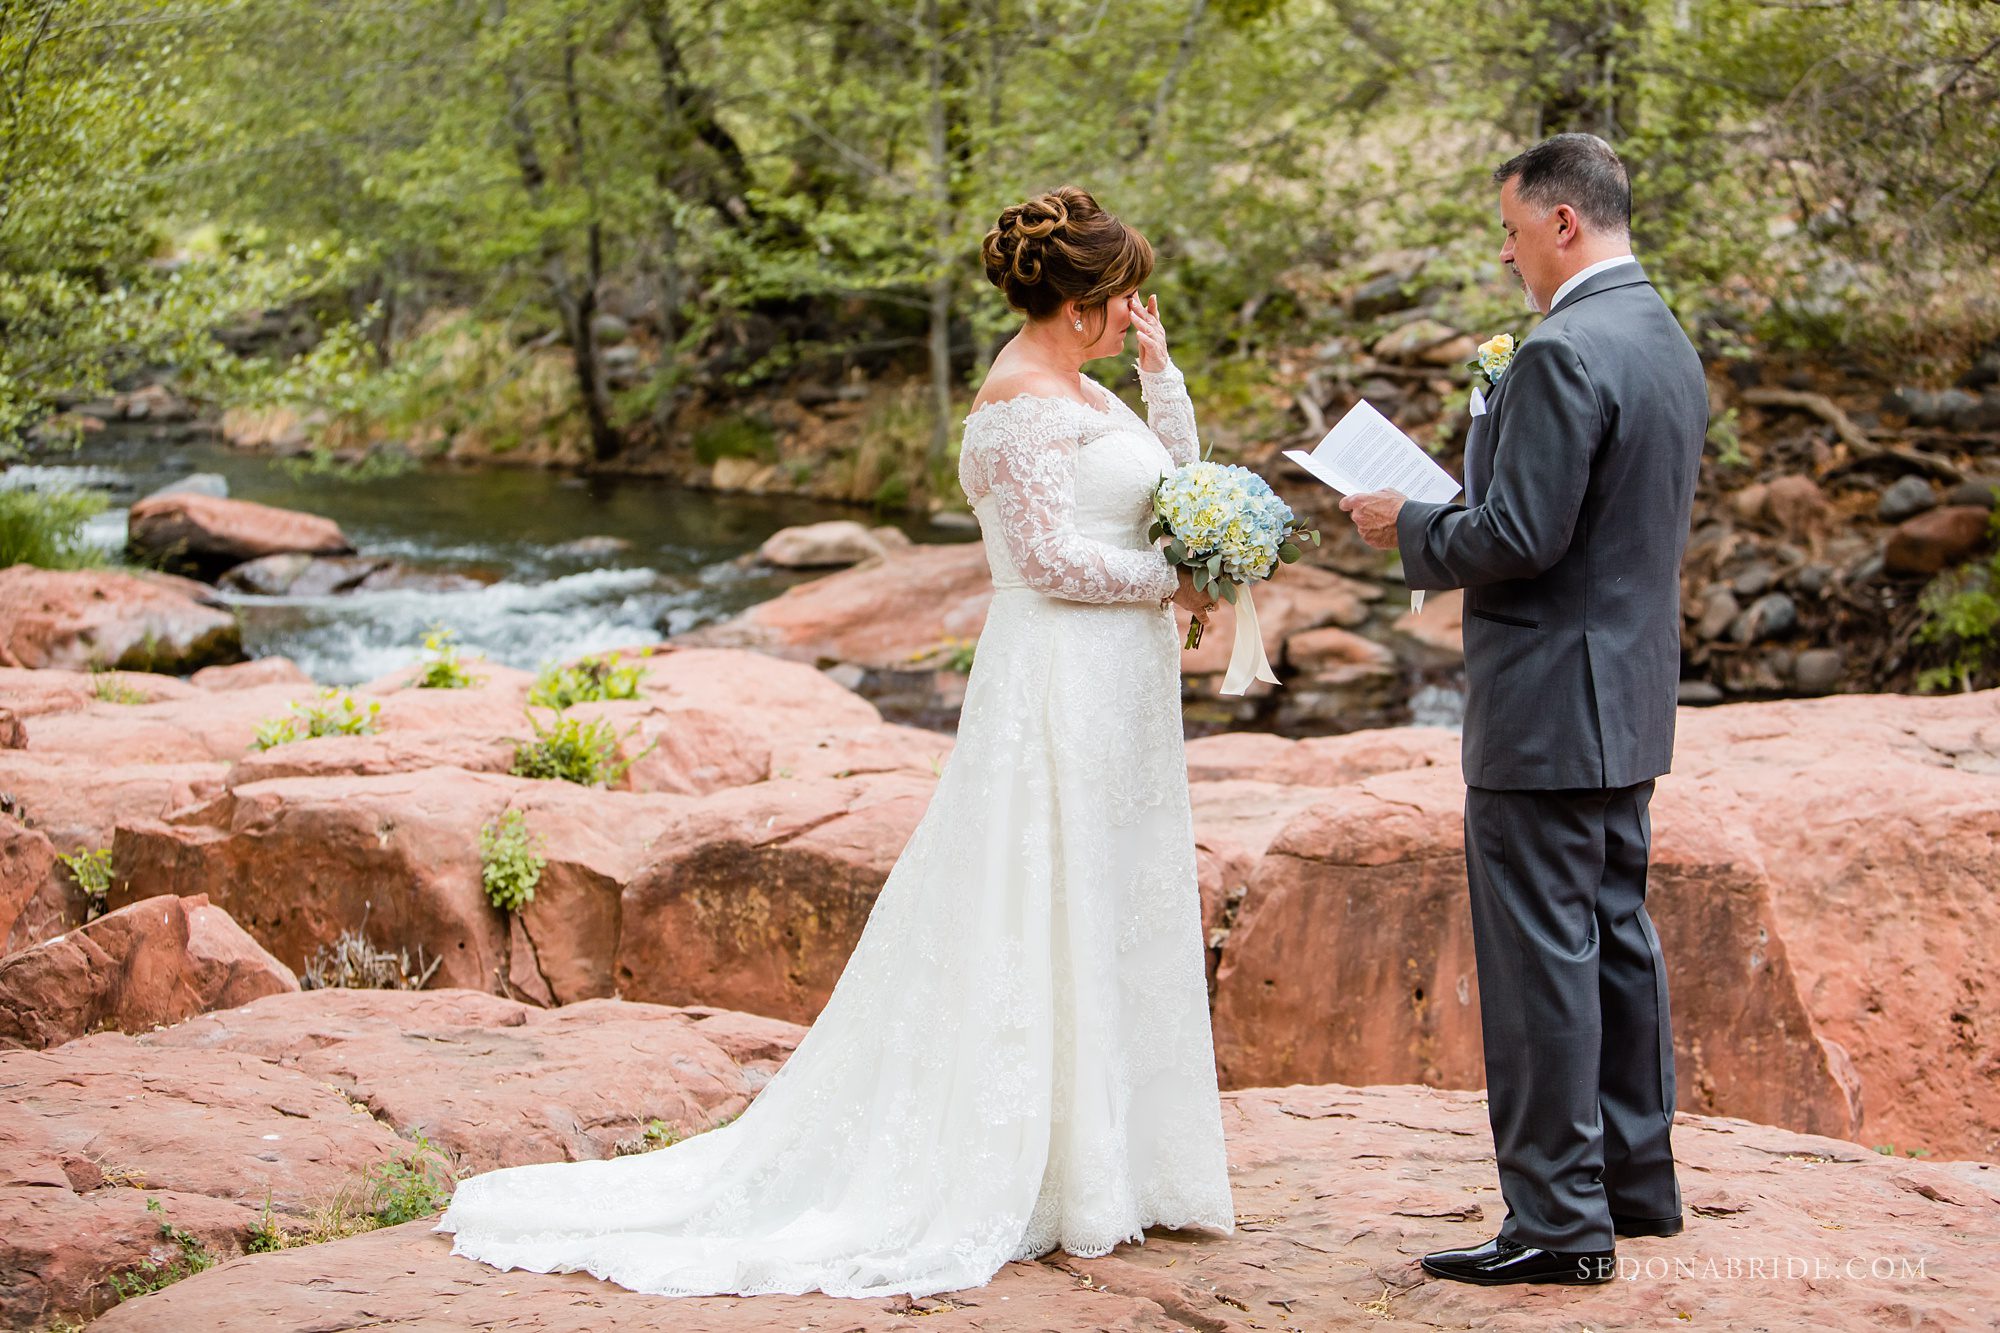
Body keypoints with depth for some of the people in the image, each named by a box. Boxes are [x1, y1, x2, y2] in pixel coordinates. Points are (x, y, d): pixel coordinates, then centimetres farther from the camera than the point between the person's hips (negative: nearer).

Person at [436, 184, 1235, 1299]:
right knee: (1043, 920, -4)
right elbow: (1050, 558, -20)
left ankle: (1110, 1159, 21)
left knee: (1113, 908, 13)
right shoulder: (1019, 396, -15)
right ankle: (1037, 1180, 4)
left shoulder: (1081, 391, 15)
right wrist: (1170, 584, -9)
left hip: (1118, 690, 10)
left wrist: (1160, 366, 10)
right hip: (1059, 683, -10)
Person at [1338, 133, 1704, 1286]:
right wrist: (1450, 521, 16)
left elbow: (1518, 536, -24)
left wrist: (1410, 529, -7)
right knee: (1617, 933, 17)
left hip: (1549, 704, -10)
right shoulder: (1671, 346, 12)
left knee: (1542, 953, -4)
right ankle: (1636, 1178, 27)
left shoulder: (1565, 352, -20)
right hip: (1631, 690, 10)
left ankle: (1558, 1219, 0)